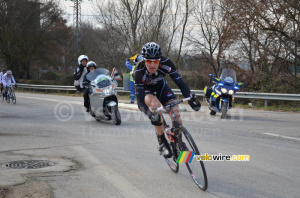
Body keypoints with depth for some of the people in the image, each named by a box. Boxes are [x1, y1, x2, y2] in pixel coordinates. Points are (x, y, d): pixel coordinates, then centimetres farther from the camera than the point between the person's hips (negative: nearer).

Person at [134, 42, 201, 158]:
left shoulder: (166, 63, -31)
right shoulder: (139, 71, -36)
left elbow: (179, 82, -31)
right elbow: (140, 97, -38)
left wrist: (191, 98, -47)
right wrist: (149, 113, -54)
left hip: (160, 86, 3)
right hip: (144, 89, -3)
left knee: (175, 112, -18)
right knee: (155, 105, -35)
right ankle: (162, 143, -21)